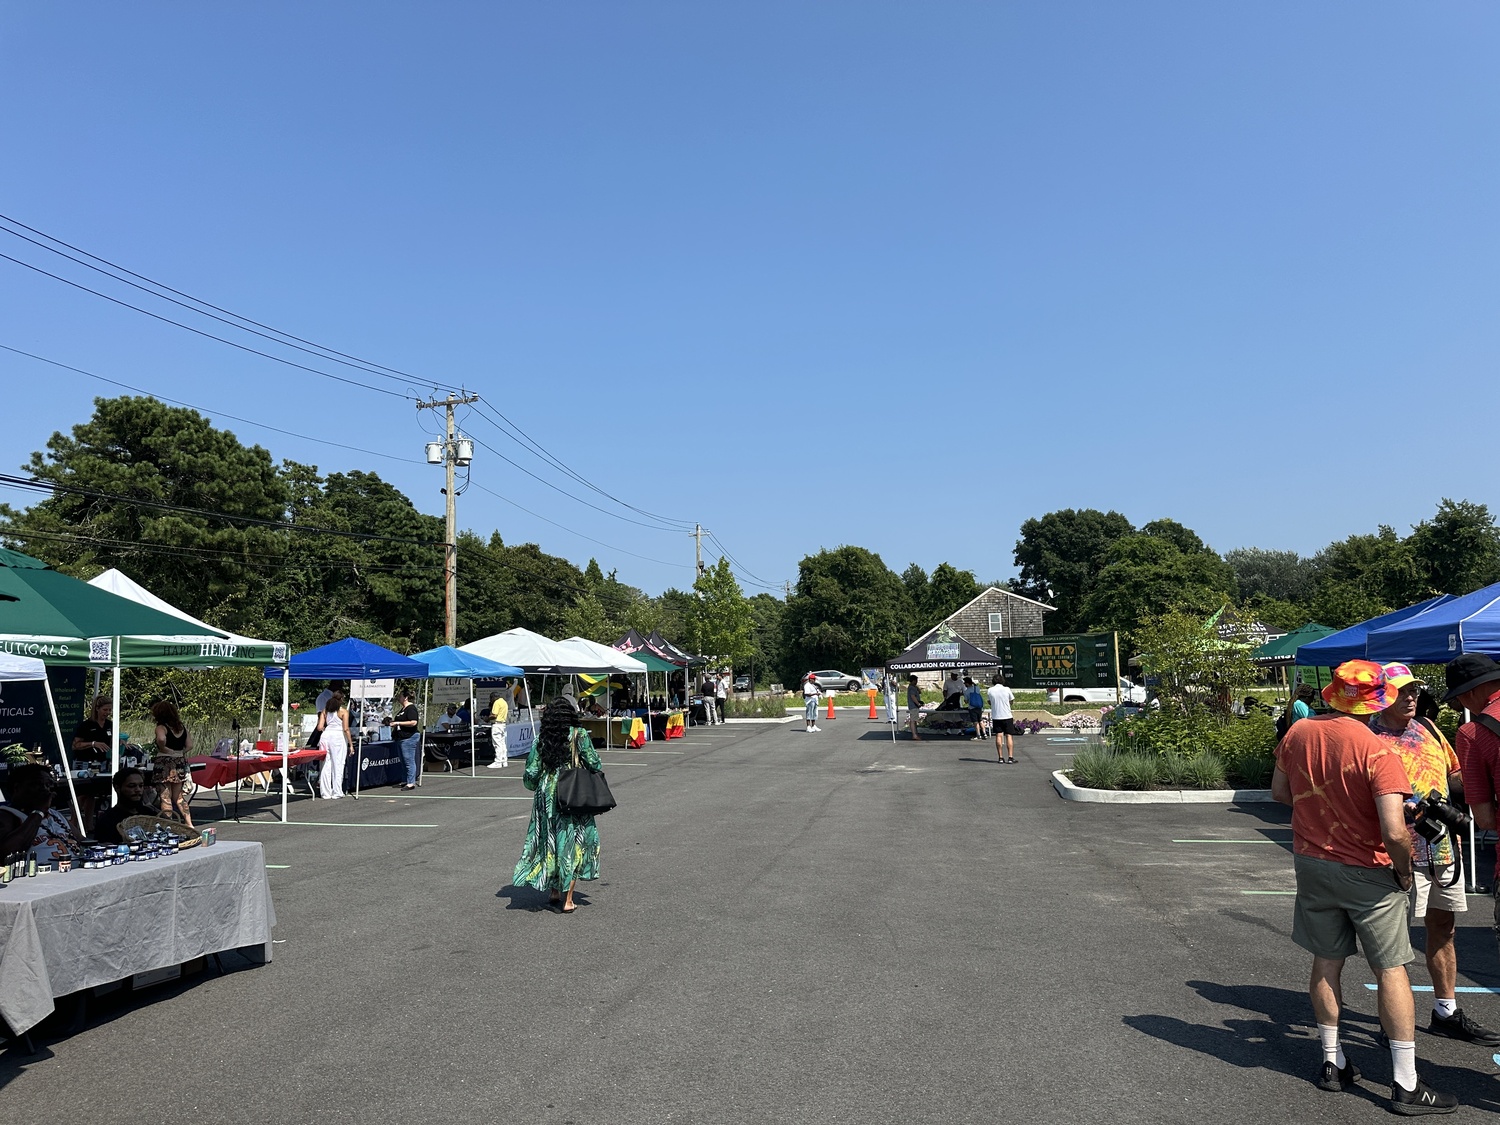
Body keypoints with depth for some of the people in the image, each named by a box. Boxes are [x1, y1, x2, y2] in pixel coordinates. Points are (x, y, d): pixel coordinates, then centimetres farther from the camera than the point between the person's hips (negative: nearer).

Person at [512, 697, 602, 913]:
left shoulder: (541, 739, -1)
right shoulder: (579, 736, -7)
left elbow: (531, 772, 0)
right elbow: (595, 765, -7)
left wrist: (534, 786, 21)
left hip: (547, 797, 3)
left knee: (550, 841, 18)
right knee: (572, 842, 5)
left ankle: (554, 890, 25)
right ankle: (567, 900, 6)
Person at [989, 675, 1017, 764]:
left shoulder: (990, 690, -3)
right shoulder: (1007, 689, -6)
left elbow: (990, 702, 7)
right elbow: (1012, 702, 4)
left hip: (995, 716, 2)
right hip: (1007, 716, -1)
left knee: (999, 736, 5)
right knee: (1009, 736, 1)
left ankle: (1001, 757, 3)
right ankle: (1010, 757, -5)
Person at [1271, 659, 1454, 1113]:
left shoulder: (1298, 733, -6)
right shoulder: (1378, 751, -22)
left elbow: (1280, 791, 8)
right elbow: (1394, 831, -26)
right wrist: (1404, 871, -9)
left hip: (1311, 863, 5)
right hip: (1366, 872, -5)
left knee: (1326, 963, 16)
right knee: (1391, 970, 7)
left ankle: (1332, 1062, 28)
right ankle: (1406, 1085, 12)